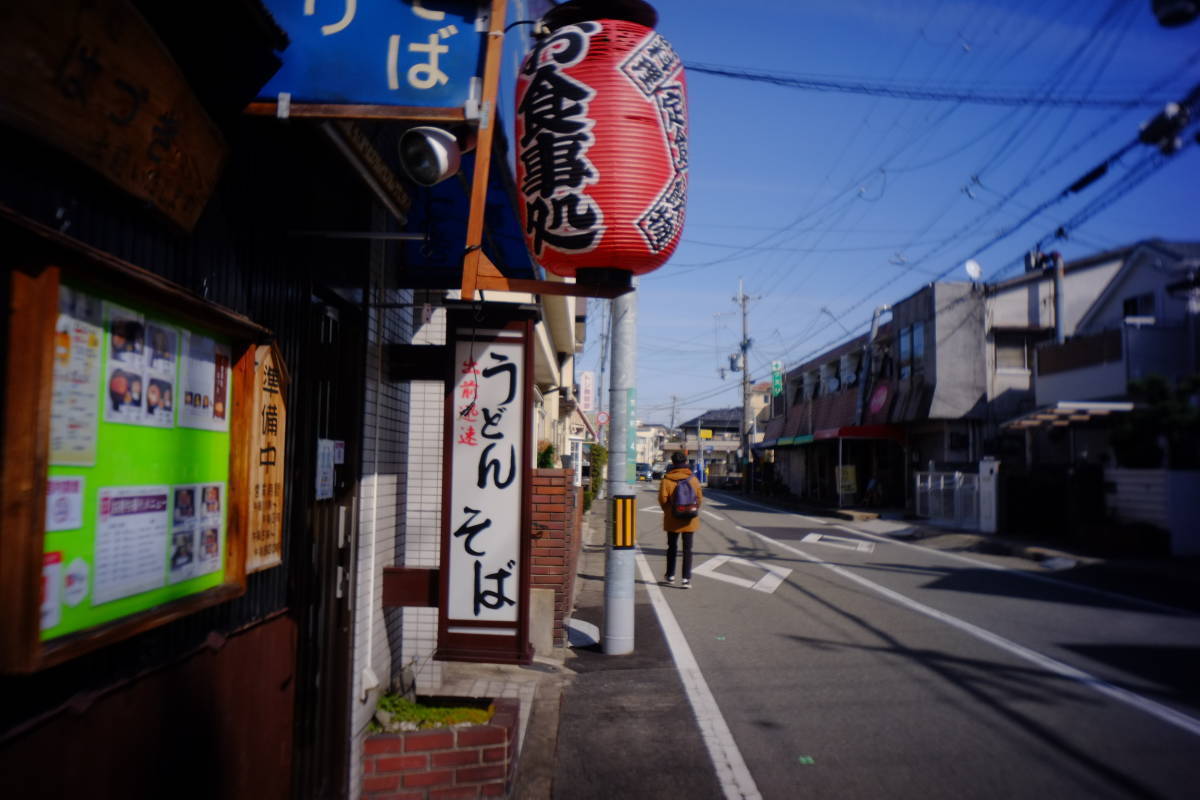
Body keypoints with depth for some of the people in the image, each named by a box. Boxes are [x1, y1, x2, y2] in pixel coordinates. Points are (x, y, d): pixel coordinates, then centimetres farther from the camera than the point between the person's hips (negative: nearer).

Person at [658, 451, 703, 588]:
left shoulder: (666, 480, -8)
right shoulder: (693, 479, -2)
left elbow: (662, 498, -13)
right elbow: (699, 498, 0)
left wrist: (667, 510, 6)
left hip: (672, 519, 0)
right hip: (689, 520, 1)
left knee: (672, 547, 15)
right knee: (687, 549, 4)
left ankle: (670, 575, 24)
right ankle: (687, 578, -3)